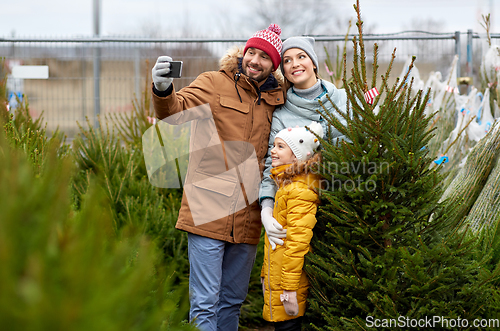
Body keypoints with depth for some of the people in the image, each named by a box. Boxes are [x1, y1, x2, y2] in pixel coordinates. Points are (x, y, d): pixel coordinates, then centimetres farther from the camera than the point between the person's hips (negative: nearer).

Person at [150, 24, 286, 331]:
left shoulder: (275, 100, 13)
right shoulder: (214, 83, 1)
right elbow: (176, 110, -15)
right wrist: (163, 90, -35)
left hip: (247, 218, 5)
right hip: (209, 211, -5)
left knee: (232, 301, 15)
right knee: (205, 303, -5)